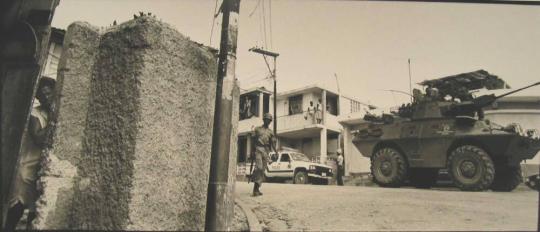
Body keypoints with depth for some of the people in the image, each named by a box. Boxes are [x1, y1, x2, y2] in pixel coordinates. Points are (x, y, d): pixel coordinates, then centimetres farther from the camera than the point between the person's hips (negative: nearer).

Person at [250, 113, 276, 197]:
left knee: (262, 169, 1)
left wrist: (276, 152, -4)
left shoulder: (270, 132, 18)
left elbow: (272, 143, 11)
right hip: (258, 149, -4)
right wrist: (252, 151, -2)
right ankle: (255, 187, -19)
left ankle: (257, 188, 7)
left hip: (266, 151, 4)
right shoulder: (257, 129, 10)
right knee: (259, 167, -21)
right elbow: (253, 140, 7)